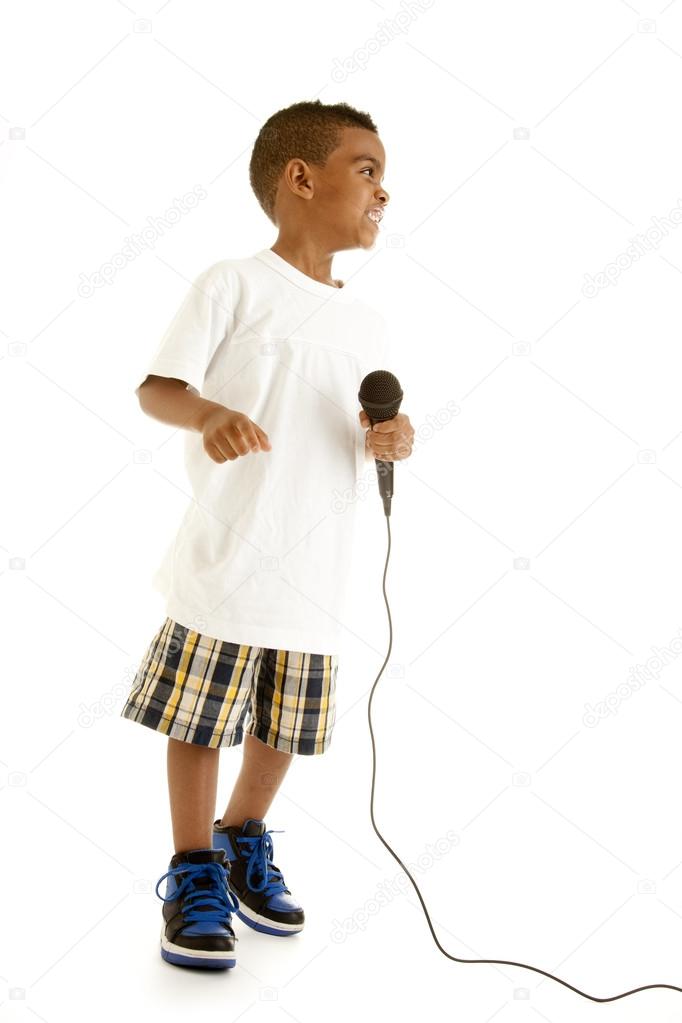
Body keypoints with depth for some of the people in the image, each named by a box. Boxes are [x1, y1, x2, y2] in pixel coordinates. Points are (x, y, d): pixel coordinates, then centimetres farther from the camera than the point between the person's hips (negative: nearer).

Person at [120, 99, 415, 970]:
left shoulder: (366, 323, 13)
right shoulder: (234, 284, -5)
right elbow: (155, 387, -9)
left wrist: (391, 441, -4)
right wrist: (208, 414, -29)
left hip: (314, 570, 6)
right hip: (226, 559, -5)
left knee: (285, 724, 15)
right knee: (199, 719, 4)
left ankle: (245, 841, 39)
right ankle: (194, 871, 23)